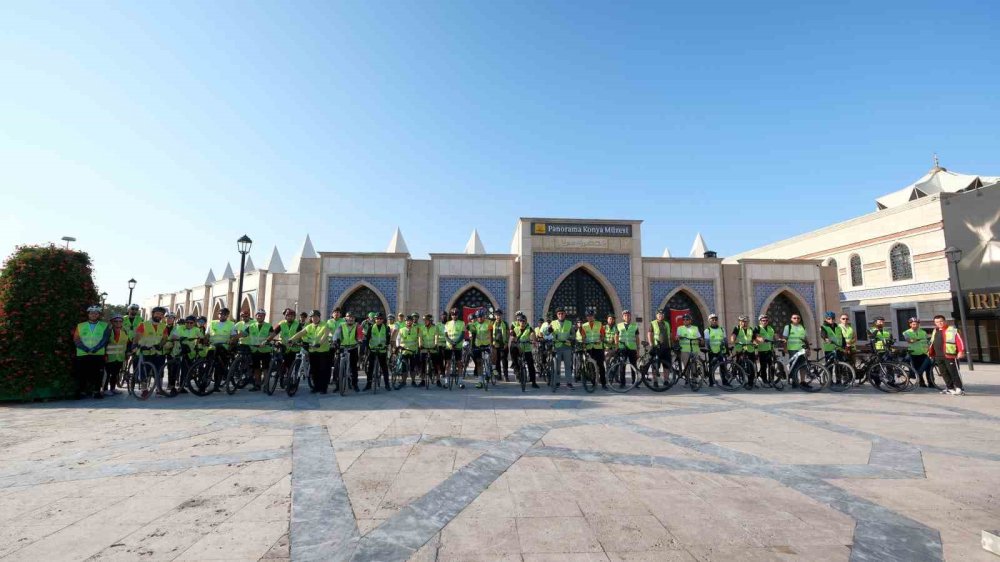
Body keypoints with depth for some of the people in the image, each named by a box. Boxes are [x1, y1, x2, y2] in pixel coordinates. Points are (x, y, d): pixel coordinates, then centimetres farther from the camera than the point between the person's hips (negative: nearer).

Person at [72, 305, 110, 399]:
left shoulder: (105, 326, 9)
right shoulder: (80, 326, 13)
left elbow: (105, 339, -2)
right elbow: (76, 340, 4)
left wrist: (95, 348, -16)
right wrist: (86, 349, -13)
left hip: (98, 354, -1)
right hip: (82, 354, 1)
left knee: (98, 374, -2)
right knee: (82, 374, 3)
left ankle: (96, 391, 7)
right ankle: (82, 391, 15)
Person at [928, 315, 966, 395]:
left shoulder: (952, 330, -2)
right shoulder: (935, 331, 19)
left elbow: (959, 341, -10)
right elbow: (932, 343, 25)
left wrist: (961, 351, -20)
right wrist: (930, 352, 22)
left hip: (950, 356, -7)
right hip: (938, 357, 7)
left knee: (954, 373, -6)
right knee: (944, 373, 10)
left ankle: (960, 389, -1)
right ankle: (950, 388, 18)